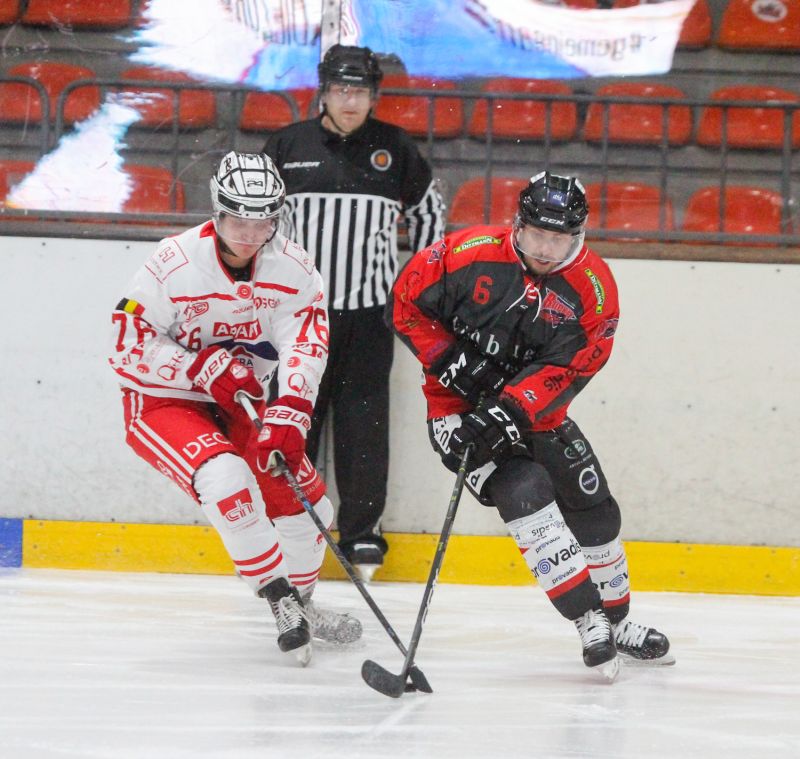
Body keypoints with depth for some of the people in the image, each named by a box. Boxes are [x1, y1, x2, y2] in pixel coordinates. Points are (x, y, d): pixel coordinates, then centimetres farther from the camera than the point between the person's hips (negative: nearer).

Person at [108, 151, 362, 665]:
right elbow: (130, 349, -19)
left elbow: (306, 346, -22)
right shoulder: (175, 263, -23)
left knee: (305, 501, 4)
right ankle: (278, 598, -20)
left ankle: (301, 604, 31)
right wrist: (205, 368, -28)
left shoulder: (292, 267, -11)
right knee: (226, 478, -32)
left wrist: (288, 417, -37)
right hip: (162, 405, -5)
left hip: (241, 402, 5)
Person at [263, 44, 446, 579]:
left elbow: (428, 211, 15)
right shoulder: (288, 147, 2)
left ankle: (363, 533, 8)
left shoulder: (394, 149, 3)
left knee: (364, 424, 0)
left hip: (368, 313, 0)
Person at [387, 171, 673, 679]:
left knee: (595, 511, 10)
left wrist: (507, 413, -30)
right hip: (460, 406, -4)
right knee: (526, 493, -23)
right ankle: (588, 618, -21)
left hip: (536, 412, 4)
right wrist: (450, 363, -18)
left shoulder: (594, 288, -12)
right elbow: (406, 303, -8)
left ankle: (617, 621, 32)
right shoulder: (470, 255, -17)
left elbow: (565, 370, -19)